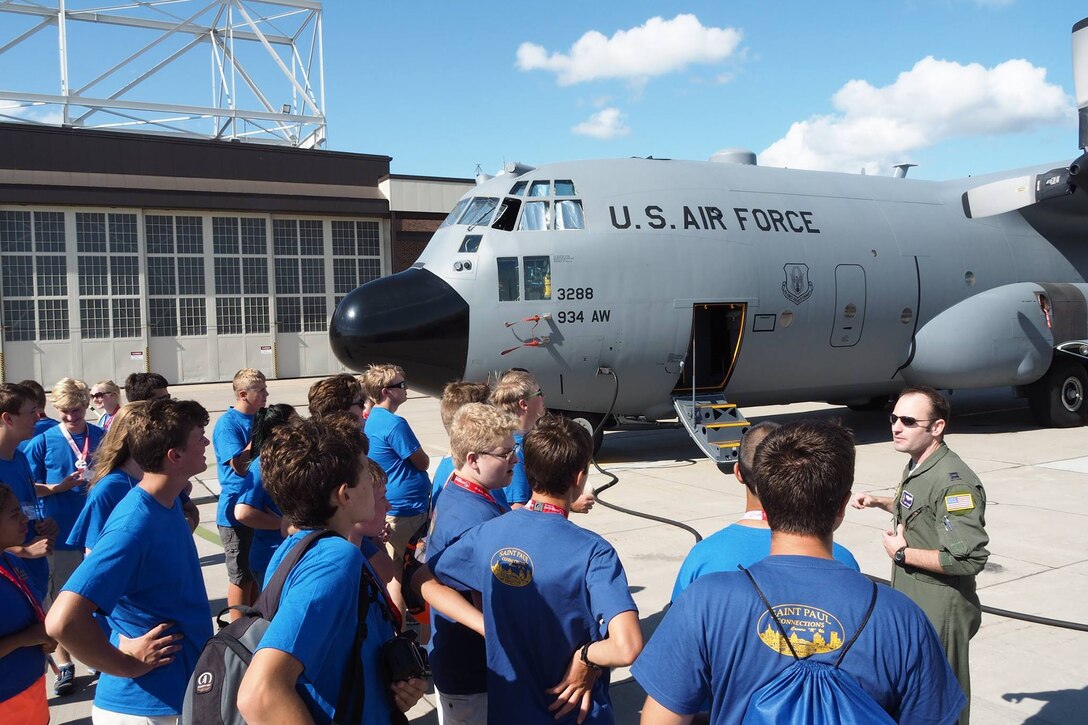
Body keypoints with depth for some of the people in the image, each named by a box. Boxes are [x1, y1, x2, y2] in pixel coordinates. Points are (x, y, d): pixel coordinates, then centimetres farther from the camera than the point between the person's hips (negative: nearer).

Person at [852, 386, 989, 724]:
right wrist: (880, 502, 11)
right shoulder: (915, 467, 7)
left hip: (940, 611, -10)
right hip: (911, 601, 10)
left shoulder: (953, 481, -24)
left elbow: (969, 558, -29)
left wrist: (902, 553, -20)